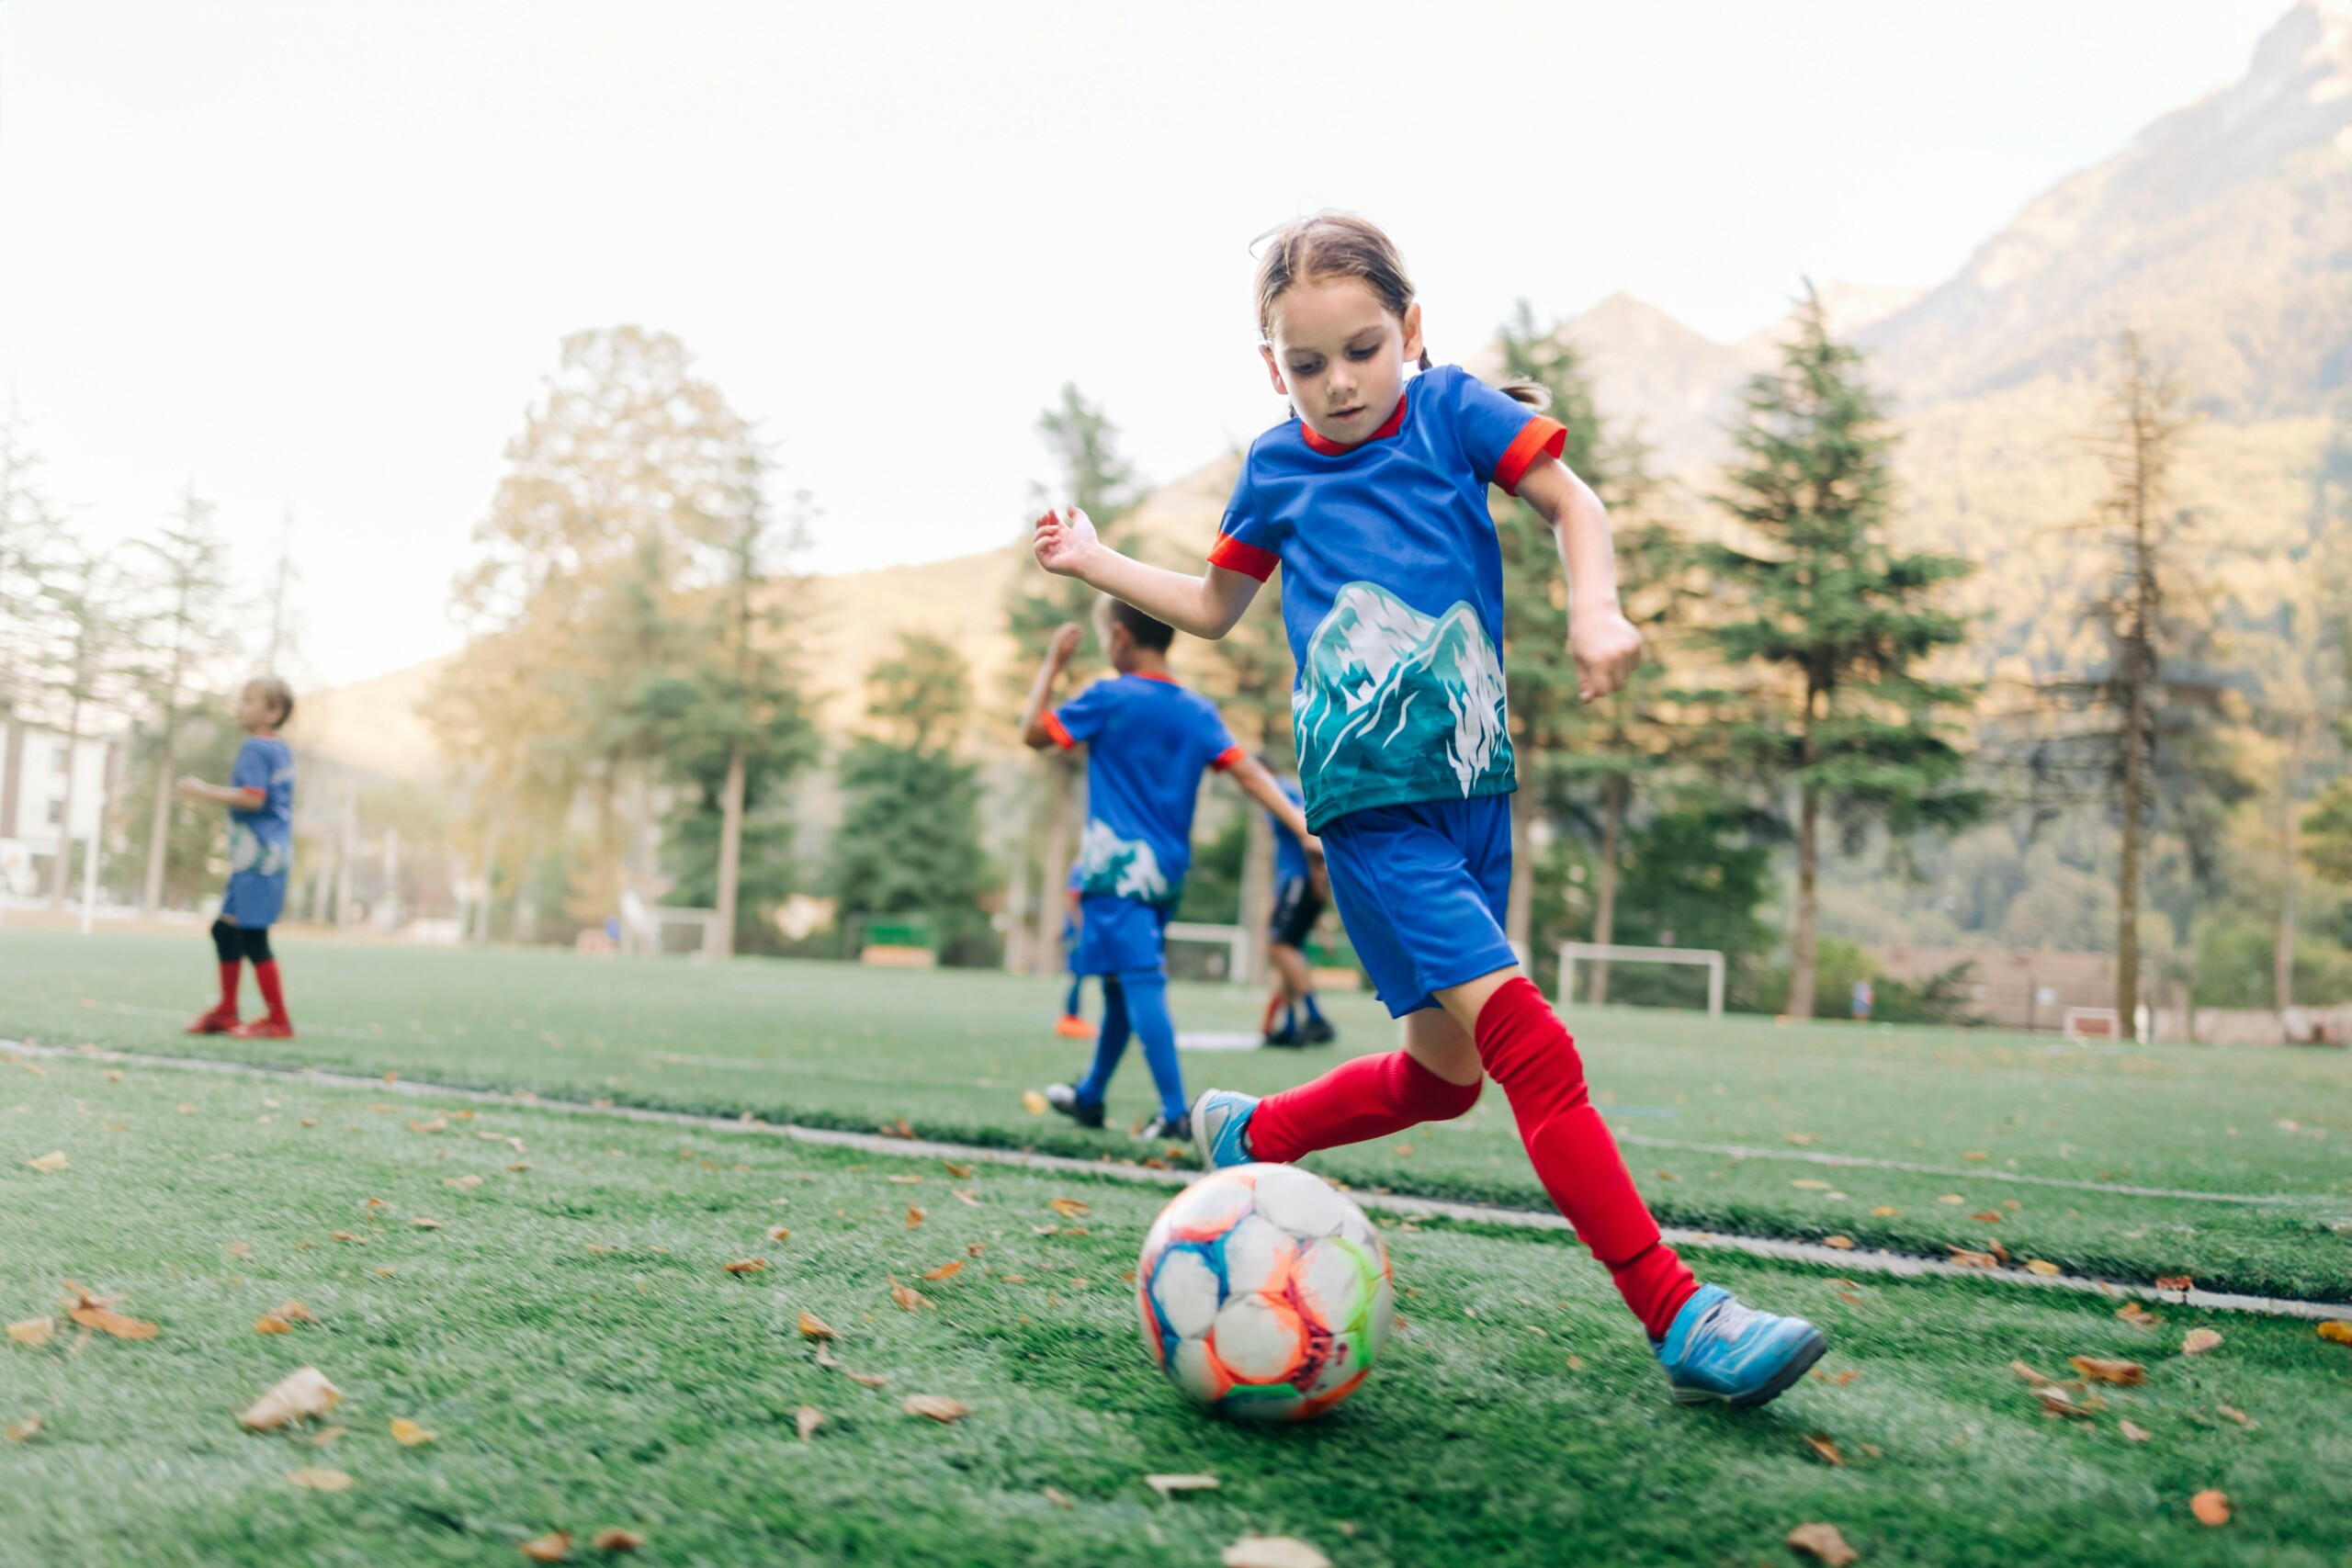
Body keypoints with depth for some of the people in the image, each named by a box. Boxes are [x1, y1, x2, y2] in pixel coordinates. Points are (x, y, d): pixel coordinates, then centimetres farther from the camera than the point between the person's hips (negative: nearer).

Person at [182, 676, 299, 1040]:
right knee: (226, 929, 17)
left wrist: (205, 791, -15)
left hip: (258, 858, -10)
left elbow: (252, 797, -22)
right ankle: (226, 1011, 25)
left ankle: (278, 1020, -4)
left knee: (253, 937, -8)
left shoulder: (255, 748, -12)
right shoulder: (281, 751, 16)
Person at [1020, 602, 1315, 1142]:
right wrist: (1302, 823, -9)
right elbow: (1248, 772, -4)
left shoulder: (1109, 698, -8)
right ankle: (1089, 1097, 34)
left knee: (1139, 982, -11)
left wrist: (1053, 662, 8)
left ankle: (1175, 1113, -18)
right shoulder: (1197, 710, 7)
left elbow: (1033, 732, 0)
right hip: (1168, 870, 7)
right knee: (1122, 983, 18)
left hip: (1117, 865, -7)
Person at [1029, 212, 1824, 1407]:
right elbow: (1216, 607, 23)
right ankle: (1679, 1320, -15)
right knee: (1531, 1046, -18)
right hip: (1372, 805, -3)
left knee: (1443, 1074, 12)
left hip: (1474, 786, 3)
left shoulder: (1451, 409, 4)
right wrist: (1097, 564, 16)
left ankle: (1247, 1134, 36)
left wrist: (1595, 603, -17)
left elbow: (1571, 502, 1)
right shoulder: (1276, 470, 7)